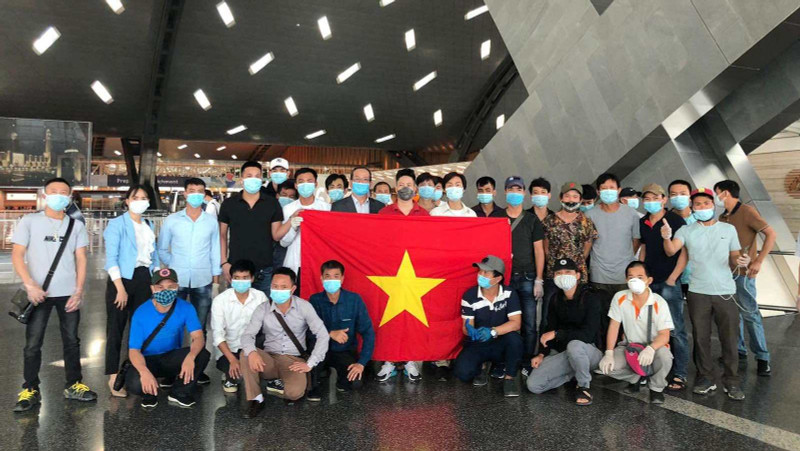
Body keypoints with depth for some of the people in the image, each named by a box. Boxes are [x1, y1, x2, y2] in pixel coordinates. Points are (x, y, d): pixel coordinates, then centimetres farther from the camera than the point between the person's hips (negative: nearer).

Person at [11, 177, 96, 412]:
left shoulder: (76, 225, 7)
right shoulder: (29, 221, 1)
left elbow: (81, 259, 5)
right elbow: (17, 255, -3)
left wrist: (79, 291, -3)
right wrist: (30, 285, -15)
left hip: (68, 293, 2)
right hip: (38, 293, -2)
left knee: (72, 341, 8)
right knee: (33, 343, 2)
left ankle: (73, 385, 20)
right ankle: (30, 390, 15)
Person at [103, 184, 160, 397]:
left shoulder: (149, 226, 13)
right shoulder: (117, 224, -5)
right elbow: (111, 258, -11)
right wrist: (120, 288, -17)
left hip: (144, 278, 5)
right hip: (123, 278, -5)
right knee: (116, 328, -1)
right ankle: (113, 377, 6)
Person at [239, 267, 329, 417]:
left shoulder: (303, 306, -9)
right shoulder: (263, 309, -4)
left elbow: (322, 335, -10)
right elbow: (247, 334, -11)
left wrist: (310, 364, -16)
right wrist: (251, 352, -35)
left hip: (294, 360, -2)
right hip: (270, 359, 2)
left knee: (294, 393, -31)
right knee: (246, 354, -29)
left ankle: (280, 385, 8)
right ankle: (255, 399, -12)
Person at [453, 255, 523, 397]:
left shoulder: (509, 293, -12)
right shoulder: (470, 296, -11)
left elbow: (516, 323, -19)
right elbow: (466, 327, -10)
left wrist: (492, 331, -36)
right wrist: (470, 330, -37)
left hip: (501, 343, 0)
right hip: (477, 344, 1)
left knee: (514, 338, -35)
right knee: (462, 372, -26)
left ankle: (509, 377, -8)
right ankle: (482, 367, 13)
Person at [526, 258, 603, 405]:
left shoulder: (591, 298, -14)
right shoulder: (556, 299, 5)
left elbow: (588, 334, -23)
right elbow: (549, 328, 9)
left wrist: (557, 334, -21)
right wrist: (541, 354, -3)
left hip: (589, 351, -5)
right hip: (562, 354, 5)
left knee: (574, 345, -42)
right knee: (533, 384, -14)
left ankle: (584, 386, -14)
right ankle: (574, 373, 9)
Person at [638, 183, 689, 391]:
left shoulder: (675, 220, -6)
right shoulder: (642, 223, 12)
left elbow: (684, 251, -8)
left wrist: (672, 278, -12)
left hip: (669, 282, -6)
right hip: (649, 282, 6)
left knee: (675, 330, -4)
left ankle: (680, 375, 4)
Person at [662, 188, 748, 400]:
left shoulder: (729, 229, 7)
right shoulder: (687, 231, 3)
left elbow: (734, 257, 13)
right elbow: (671, 251, -13)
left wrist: (741, 261, -10)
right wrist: (667, 238, -33)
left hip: (726, 291, 0)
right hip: (698, 292, 0)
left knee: (730, 338, 4)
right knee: (701, 337, 8)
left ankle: (731, 381, 16)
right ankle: (705, 378, 20)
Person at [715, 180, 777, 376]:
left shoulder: (747, 212, -9)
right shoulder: (723, 218, 11)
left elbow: (771, 234, -13)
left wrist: (758, 261, -18)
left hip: (742, 272, -7)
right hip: (726, 272, 7)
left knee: (750, 313, -3)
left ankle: (762, 358, 6)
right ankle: (739, 350, 22)